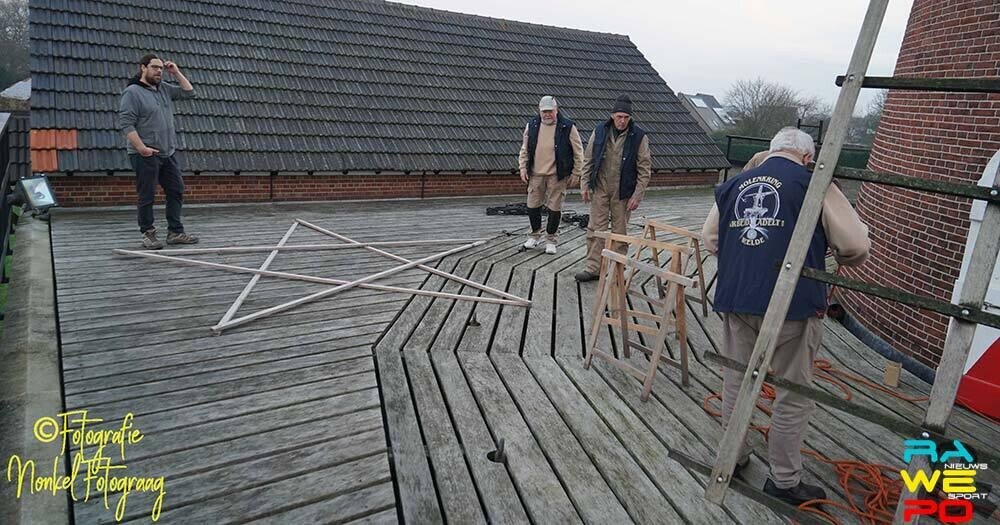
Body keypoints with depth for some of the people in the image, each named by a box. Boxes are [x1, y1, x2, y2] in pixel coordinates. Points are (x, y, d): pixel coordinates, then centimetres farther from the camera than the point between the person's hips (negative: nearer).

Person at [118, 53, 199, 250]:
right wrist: (141, 147, -21)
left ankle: (175, 232, 15)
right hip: (146, 155, -7)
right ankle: (148, 234, 11)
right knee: (147, 196, 1)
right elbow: (126, 124, -14)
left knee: (176, 191, 8)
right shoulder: (132, 92, -8)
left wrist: (176, 73, 8)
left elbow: (189, 92, 19)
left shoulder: (164, 88, 13)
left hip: (168, 153, 7)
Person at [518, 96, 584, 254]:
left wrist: (575, 174, -3)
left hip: (557, 176, -3)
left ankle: (550, 239, 19)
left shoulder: (567, 127, -4)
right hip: (536, 174, 3)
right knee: (532, 206, 8)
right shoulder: (532, 125, 6)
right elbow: (524, 149, 14)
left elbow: (578, 152, 0)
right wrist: (523, 168, 4)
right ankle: (535, 235, 29)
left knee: (555, 208, 3)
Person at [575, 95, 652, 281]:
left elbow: (644, 169, -4)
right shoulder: (600, 131, 1)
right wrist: (585, 184, 2)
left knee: (620, 232, 6)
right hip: (600, 189, 2)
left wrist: (637, 195, -9)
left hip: (623, 192, -2)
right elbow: (588, 160, 8)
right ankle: (593, 268, 9)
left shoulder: (639, 136, -5)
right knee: (596, 229, 2)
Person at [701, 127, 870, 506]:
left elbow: (709, 238, 18)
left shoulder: (733, 185, 12)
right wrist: (846, 259, 19)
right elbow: (856, 245, -3)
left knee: (736, 380, 19)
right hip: (791, 304, -4)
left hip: (734, 300, 5)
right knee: (793, 394, 10)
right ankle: (784, 480, 22)